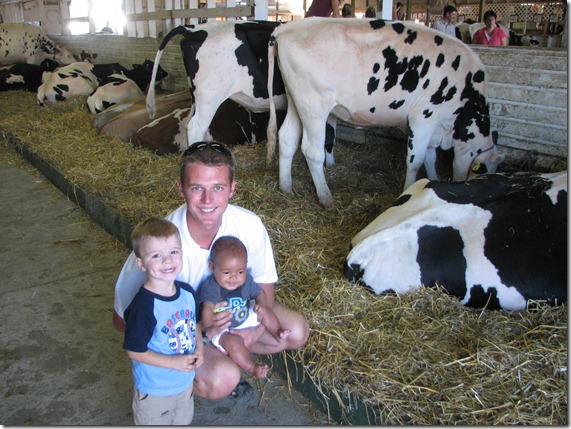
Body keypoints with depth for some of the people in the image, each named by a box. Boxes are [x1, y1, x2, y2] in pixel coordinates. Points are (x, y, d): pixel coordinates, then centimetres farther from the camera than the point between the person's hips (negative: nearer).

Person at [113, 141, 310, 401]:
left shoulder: (250, 226, -22)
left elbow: (264, 287, -5)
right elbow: (123, 320, -24)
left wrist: (254, 332, -24)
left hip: (233, 309, 5)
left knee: (297, 332, -8)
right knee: (222, 379, -29)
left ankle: (224, 351, 7)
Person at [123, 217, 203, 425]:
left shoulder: (187, 292, -11)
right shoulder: (143, 306, -31)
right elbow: (135, 351, -24)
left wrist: (199, 349, -10)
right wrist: (174, 362, -26)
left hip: (185, 381, 5)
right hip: (154, 390, -5)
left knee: (182, 421, 29)